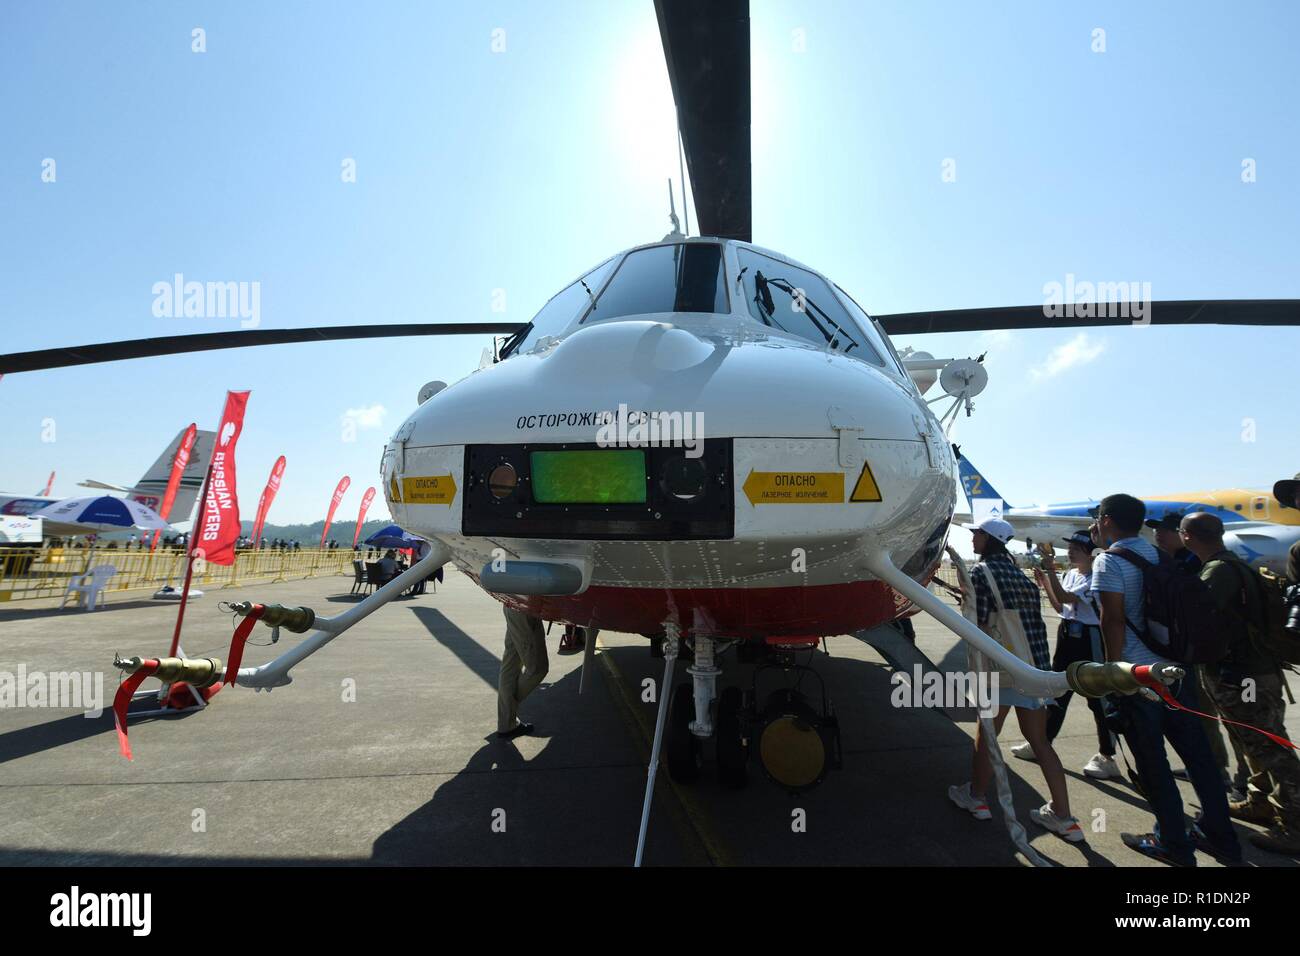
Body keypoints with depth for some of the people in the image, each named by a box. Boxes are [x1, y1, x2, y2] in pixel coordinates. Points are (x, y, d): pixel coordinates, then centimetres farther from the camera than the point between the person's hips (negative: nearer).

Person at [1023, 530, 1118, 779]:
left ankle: (1107, 757, 11)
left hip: (1089, 640, -9)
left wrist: (1050, 571, -26)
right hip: (1067, 635, 9)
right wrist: (1044, 583, 7)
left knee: (1098, 698, 0)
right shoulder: (1069, 574, 10)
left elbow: (1066, 597, -27)